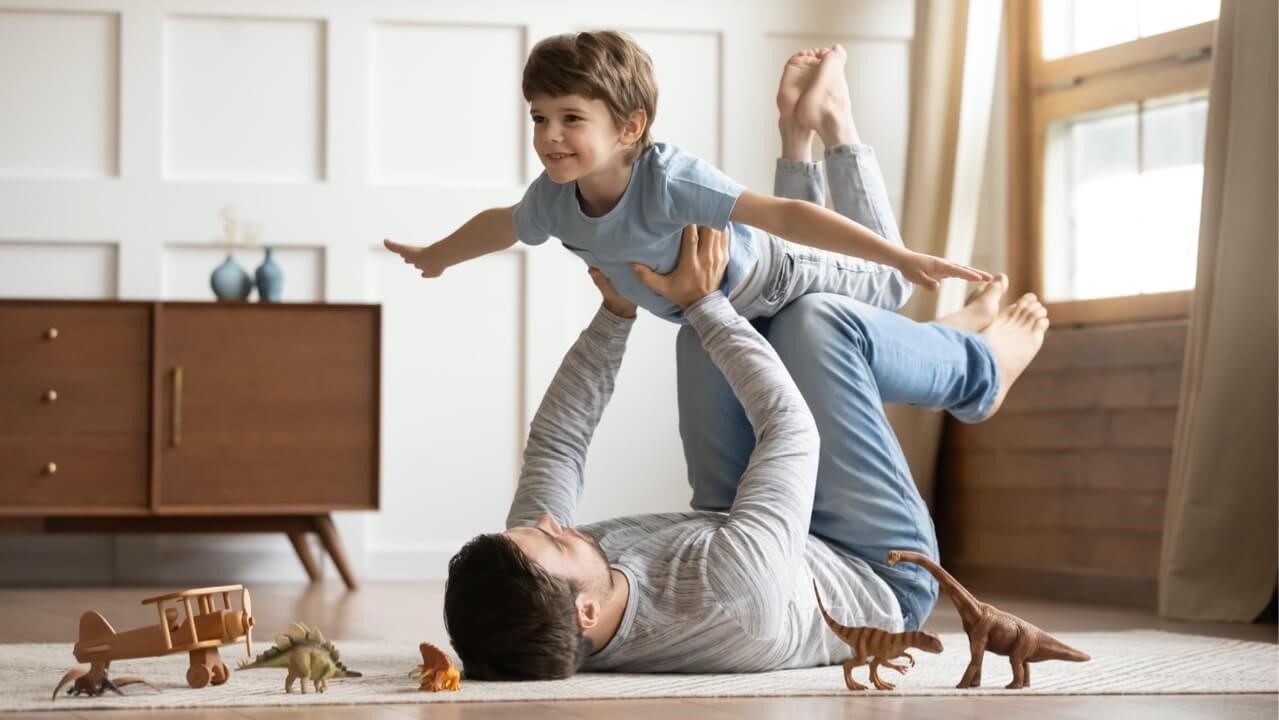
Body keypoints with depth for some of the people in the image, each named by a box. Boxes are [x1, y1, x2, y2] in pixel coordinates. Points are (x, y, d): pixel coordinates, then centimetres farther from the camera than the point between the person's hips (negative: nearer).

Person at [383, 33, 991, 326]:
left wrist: (907, 259, -53)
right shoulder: (553, 198, -24)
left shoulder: (668, 180, -44)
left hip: (772, 282, -6)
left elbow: (783, 215, -48)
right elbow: (503, 225, 0)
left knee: (884, 286, 19)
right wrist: (435, 257, 19)